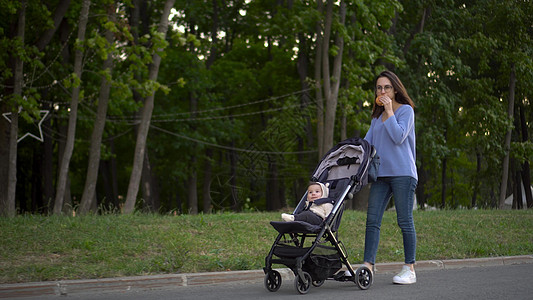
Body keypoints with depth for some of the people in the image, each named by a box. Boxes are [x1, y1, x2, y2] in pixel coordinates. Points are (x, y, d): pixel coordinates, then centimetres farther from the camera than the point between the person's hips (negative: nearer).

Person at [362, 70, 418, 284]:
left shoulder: (406, 110, 2)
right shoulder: (377, 116, 21)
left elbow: (399, 137, -12)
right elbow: (367, 143, 20)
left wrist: (389, 111, -8)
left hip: (402, 172, -6)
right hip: (381, 173, 6)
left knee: (405, 221, -4)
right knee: (372, 220, -4)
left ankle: (409, 269, 1)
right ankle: (368, 266, -7)